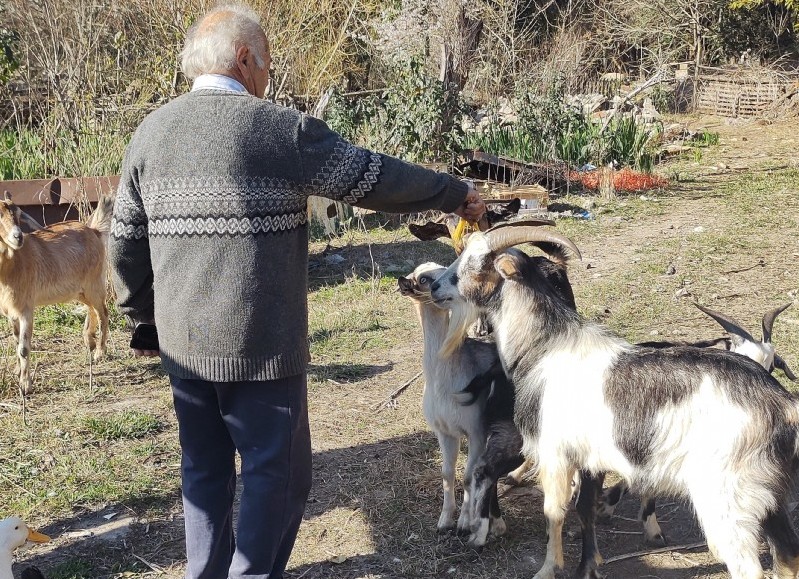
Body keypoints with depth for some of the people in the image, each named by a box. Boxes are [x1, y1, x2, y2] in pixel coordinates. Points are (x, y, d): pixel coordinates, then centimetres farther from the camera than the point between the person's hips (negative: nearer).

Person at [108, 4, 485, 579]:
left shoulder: (150, 131, 6)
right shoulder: (281, 127, -11)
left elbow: (125, 244, 10)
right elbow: (377, 178, -5)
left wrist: (144, 315, 24)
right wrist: (456, 194, 9)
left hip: (182, 344, 6)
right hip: (261, 344, -6)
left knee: (205, 468, 19)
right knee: (277, 471, 8)